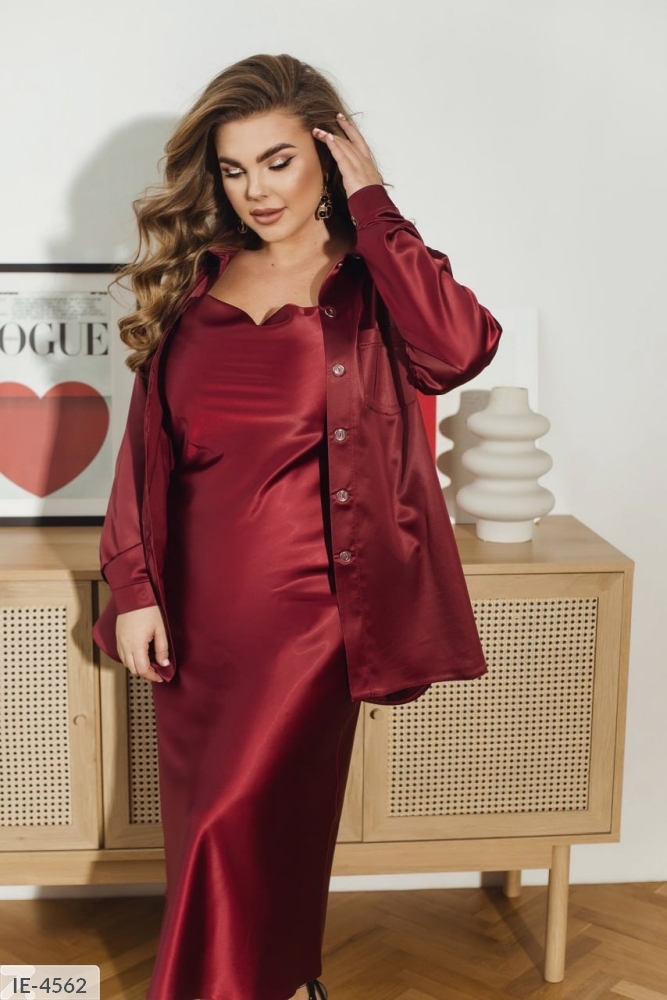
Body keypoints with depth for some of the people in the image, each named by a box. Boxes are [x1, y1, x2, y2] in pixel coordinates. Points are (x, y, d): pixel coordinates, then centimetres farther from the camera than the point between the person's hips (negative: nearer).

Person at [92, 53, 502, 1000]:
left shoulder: (369, 281, -2)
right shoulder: (194, 280, 8)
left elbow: (459, 347, -24)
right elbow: (146, 442, 8)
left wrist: (371, 206, -14)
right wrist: (135, 588, 1)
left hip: (309, 604, -4)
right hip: (197, 609, 4)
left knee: (241, 823, -5)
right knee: (207, 835, 14)